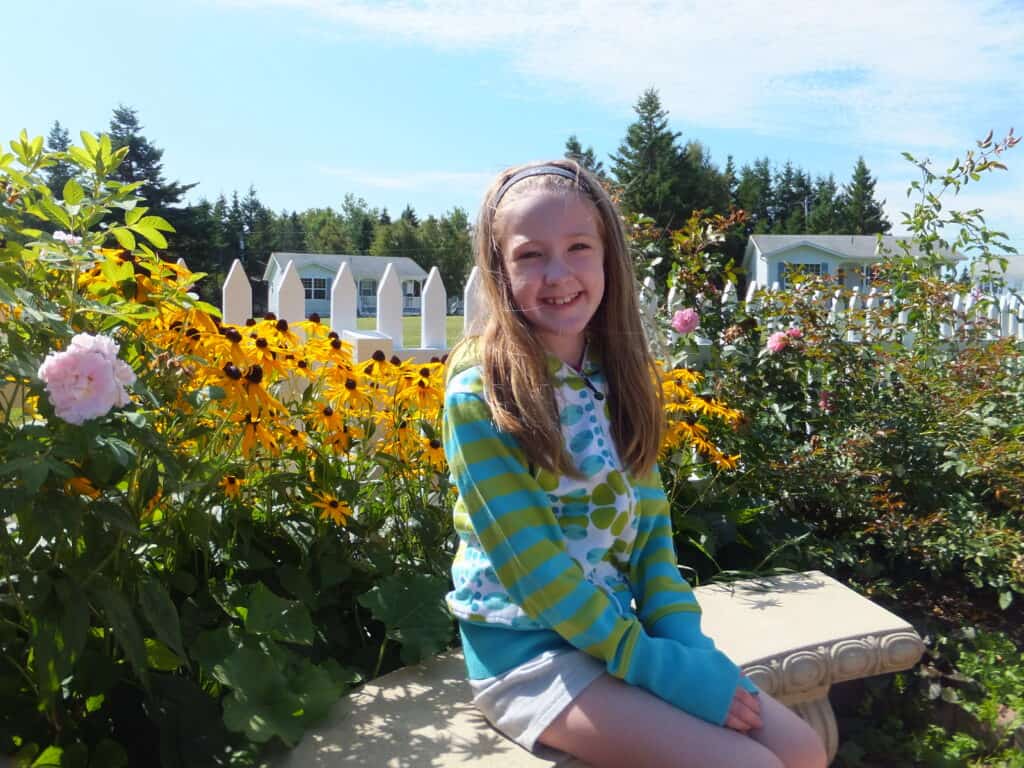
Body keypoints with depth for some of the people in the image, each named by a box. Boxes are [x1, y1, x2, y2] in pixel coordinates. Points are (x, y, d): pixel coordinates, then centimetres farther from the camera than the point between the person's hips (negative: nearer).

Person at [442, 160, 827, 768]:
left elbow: (650, 520, 4)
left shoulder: (618, 377, 3)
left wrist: (682, 633, -9)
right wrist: (652, 661, -19)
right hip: (528, 645, -5)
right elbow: (528, 560, -19)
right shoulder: (481, 394, -17)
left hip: (626, 625, 6)